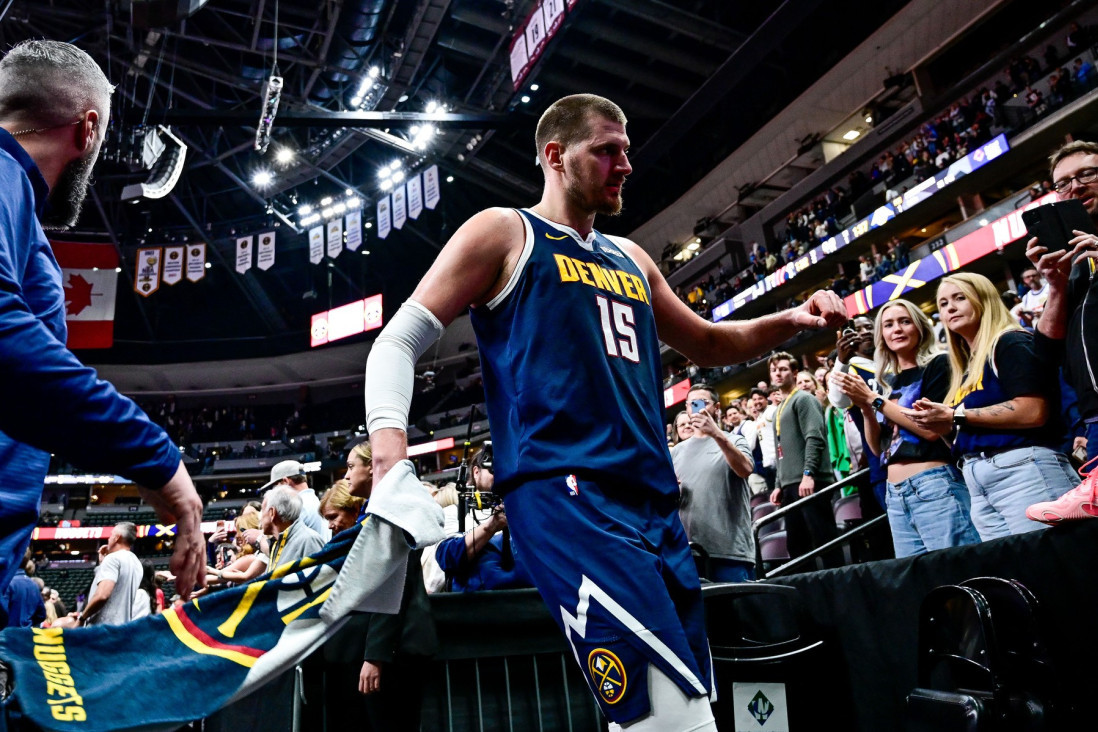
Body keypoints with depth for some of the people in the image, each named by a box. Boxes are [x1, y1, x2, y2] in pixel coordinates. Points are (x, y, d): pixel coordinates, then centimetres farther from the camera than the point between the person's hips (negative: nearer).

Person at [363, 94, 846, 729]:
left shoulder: (630, 260, 24)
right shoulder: (503, 234, 5)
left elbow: (707, 344, 34)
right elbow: (399, 340, 0)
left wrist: (790, 321, 15)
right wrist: (391, 459, -17)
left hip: (657, 504, 8)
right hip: (564, 500, -8)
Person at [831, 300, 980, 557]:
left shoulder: (937, 365, 0)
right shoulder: (887, 381, 16)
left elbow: (932, 429, -13)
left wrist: (873, 399, -11)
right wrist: (865, 408, -1)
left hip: (935, 485, -6)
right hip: (895, 493, 6)